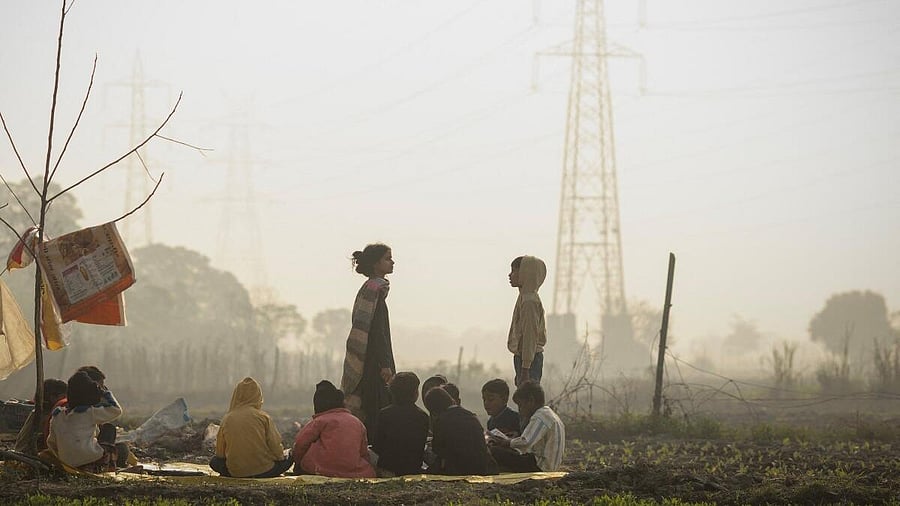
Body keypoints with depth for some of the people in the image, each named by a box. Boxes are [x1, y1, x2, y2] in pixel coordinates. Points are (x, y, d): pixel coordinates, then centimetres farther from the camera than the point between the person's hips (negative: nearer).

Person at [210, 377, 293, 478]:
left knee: (214, 462, 29)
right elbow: (275, 446, -9)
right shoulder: (263, 417, -8)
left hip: (234, 472, 1)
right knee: (288, 459, 23)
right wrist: (280, 457, 12)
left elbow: (220, 453, 4)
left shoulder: (227, 419, -2)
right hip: (264, 471, -1)